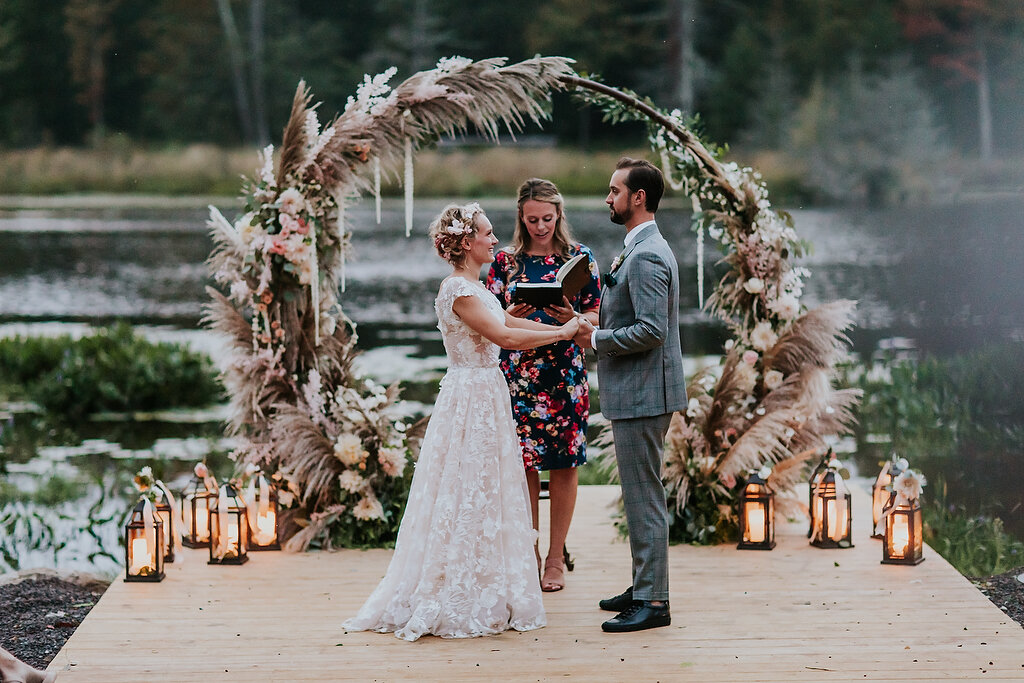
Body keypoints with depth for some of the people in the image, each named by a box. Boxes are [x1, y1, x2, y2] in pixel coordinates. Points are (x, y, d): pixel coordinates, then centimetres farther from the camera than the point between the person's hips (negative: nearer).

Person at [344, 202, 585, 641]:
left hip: (486, 398, 10)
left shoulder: (474, 287, 13)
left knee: (483, 496, 13)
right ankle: (458, 604, 3)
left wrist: (563, 329, 8)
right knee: (468, 498, -4)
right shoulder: (457, 289, -18)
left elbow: (509, 322, 15)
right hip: (470, 401, -10)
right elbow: (504, 336, -23)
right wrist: (562, 334, -16)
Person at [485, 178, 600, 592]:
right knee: (522, 464, 1)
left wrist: (571, 317, -17)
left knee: (564, 463, 2)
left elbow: (596, 318, 4)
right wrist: (512, 315, -13)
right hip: (517, 371, 1)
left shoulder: (579, 258, 4)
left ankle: (556, 558, 10)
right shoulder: (505, 261, 7)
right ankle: (528, 555, 11)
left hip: (565, 372, -1)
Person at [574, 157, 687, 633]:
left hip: (642, 394, -11)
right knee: (641, 497, 17)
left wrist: (596, 338, -15)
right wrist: (597, 329, 11)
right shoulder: (641, 250, 15)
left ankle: (652, 601, -2)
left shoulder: (646, 256, -18)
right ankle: (644, 587, 25)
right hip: (635, 393, 11)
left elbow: (651, 330, -25)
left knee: (644, 498, -6)